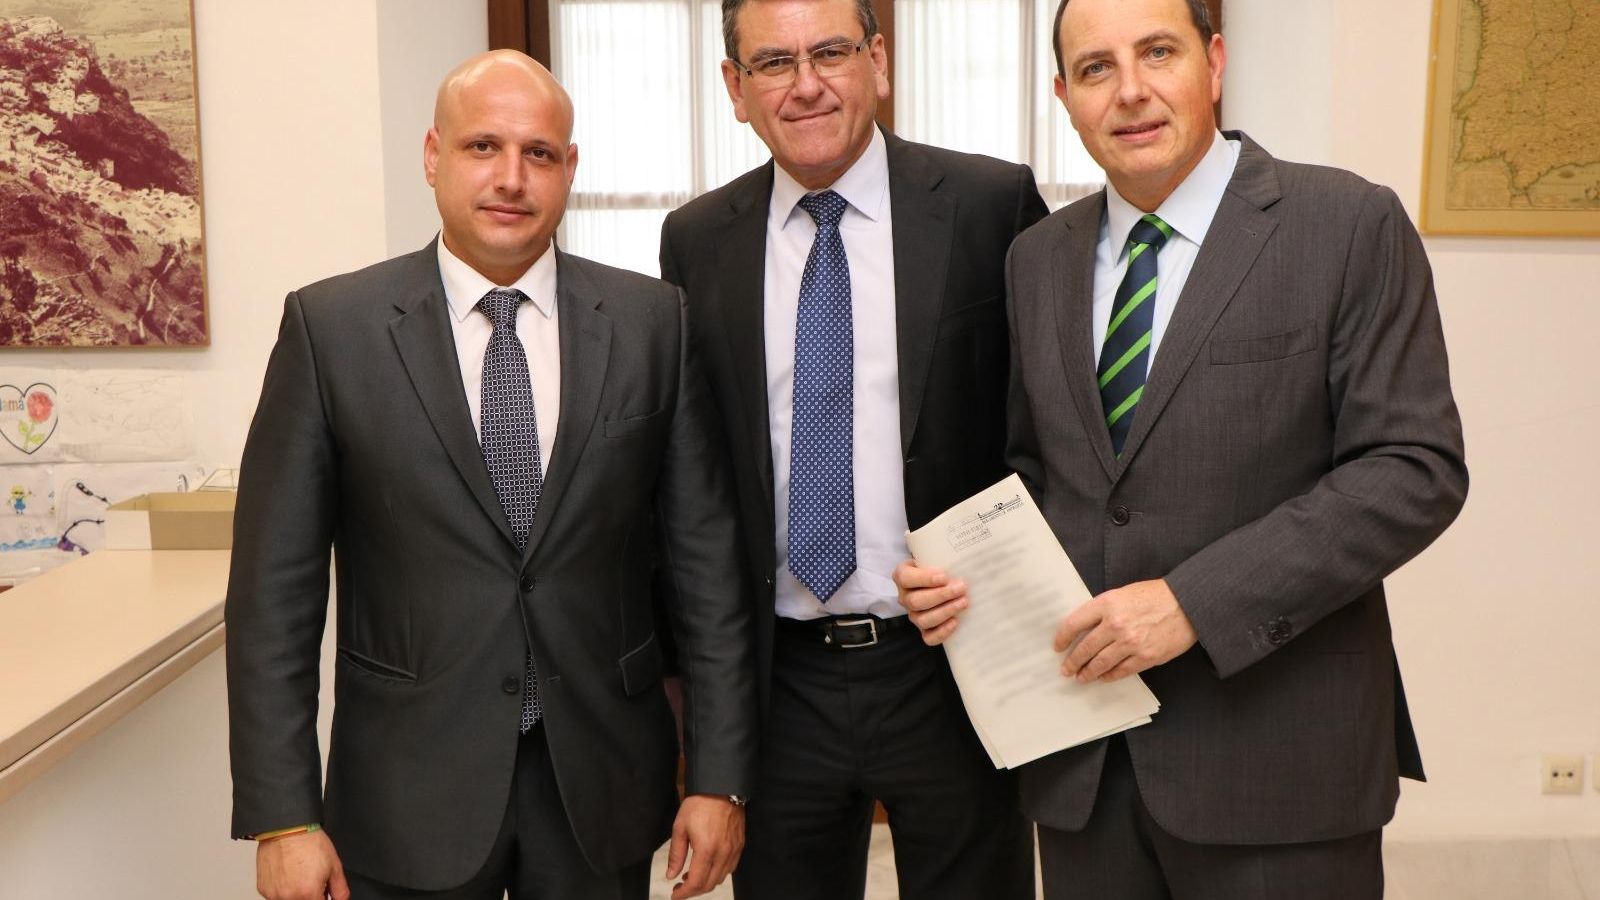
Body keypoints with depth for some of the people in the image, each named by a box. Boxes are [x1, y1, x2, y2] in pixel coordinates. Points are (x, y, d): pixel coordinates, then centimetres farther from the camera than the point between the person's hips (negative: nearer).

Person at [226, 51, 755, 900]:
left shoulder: (653, 320, -2)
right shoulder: (330, 325, -5)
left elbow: (706, 558, -1)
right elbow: (275, 585, -4)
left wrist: (719, 776, -2)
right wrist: (282, 815, -7)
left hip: (603, 785, 2)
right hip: (408, 795, -1)